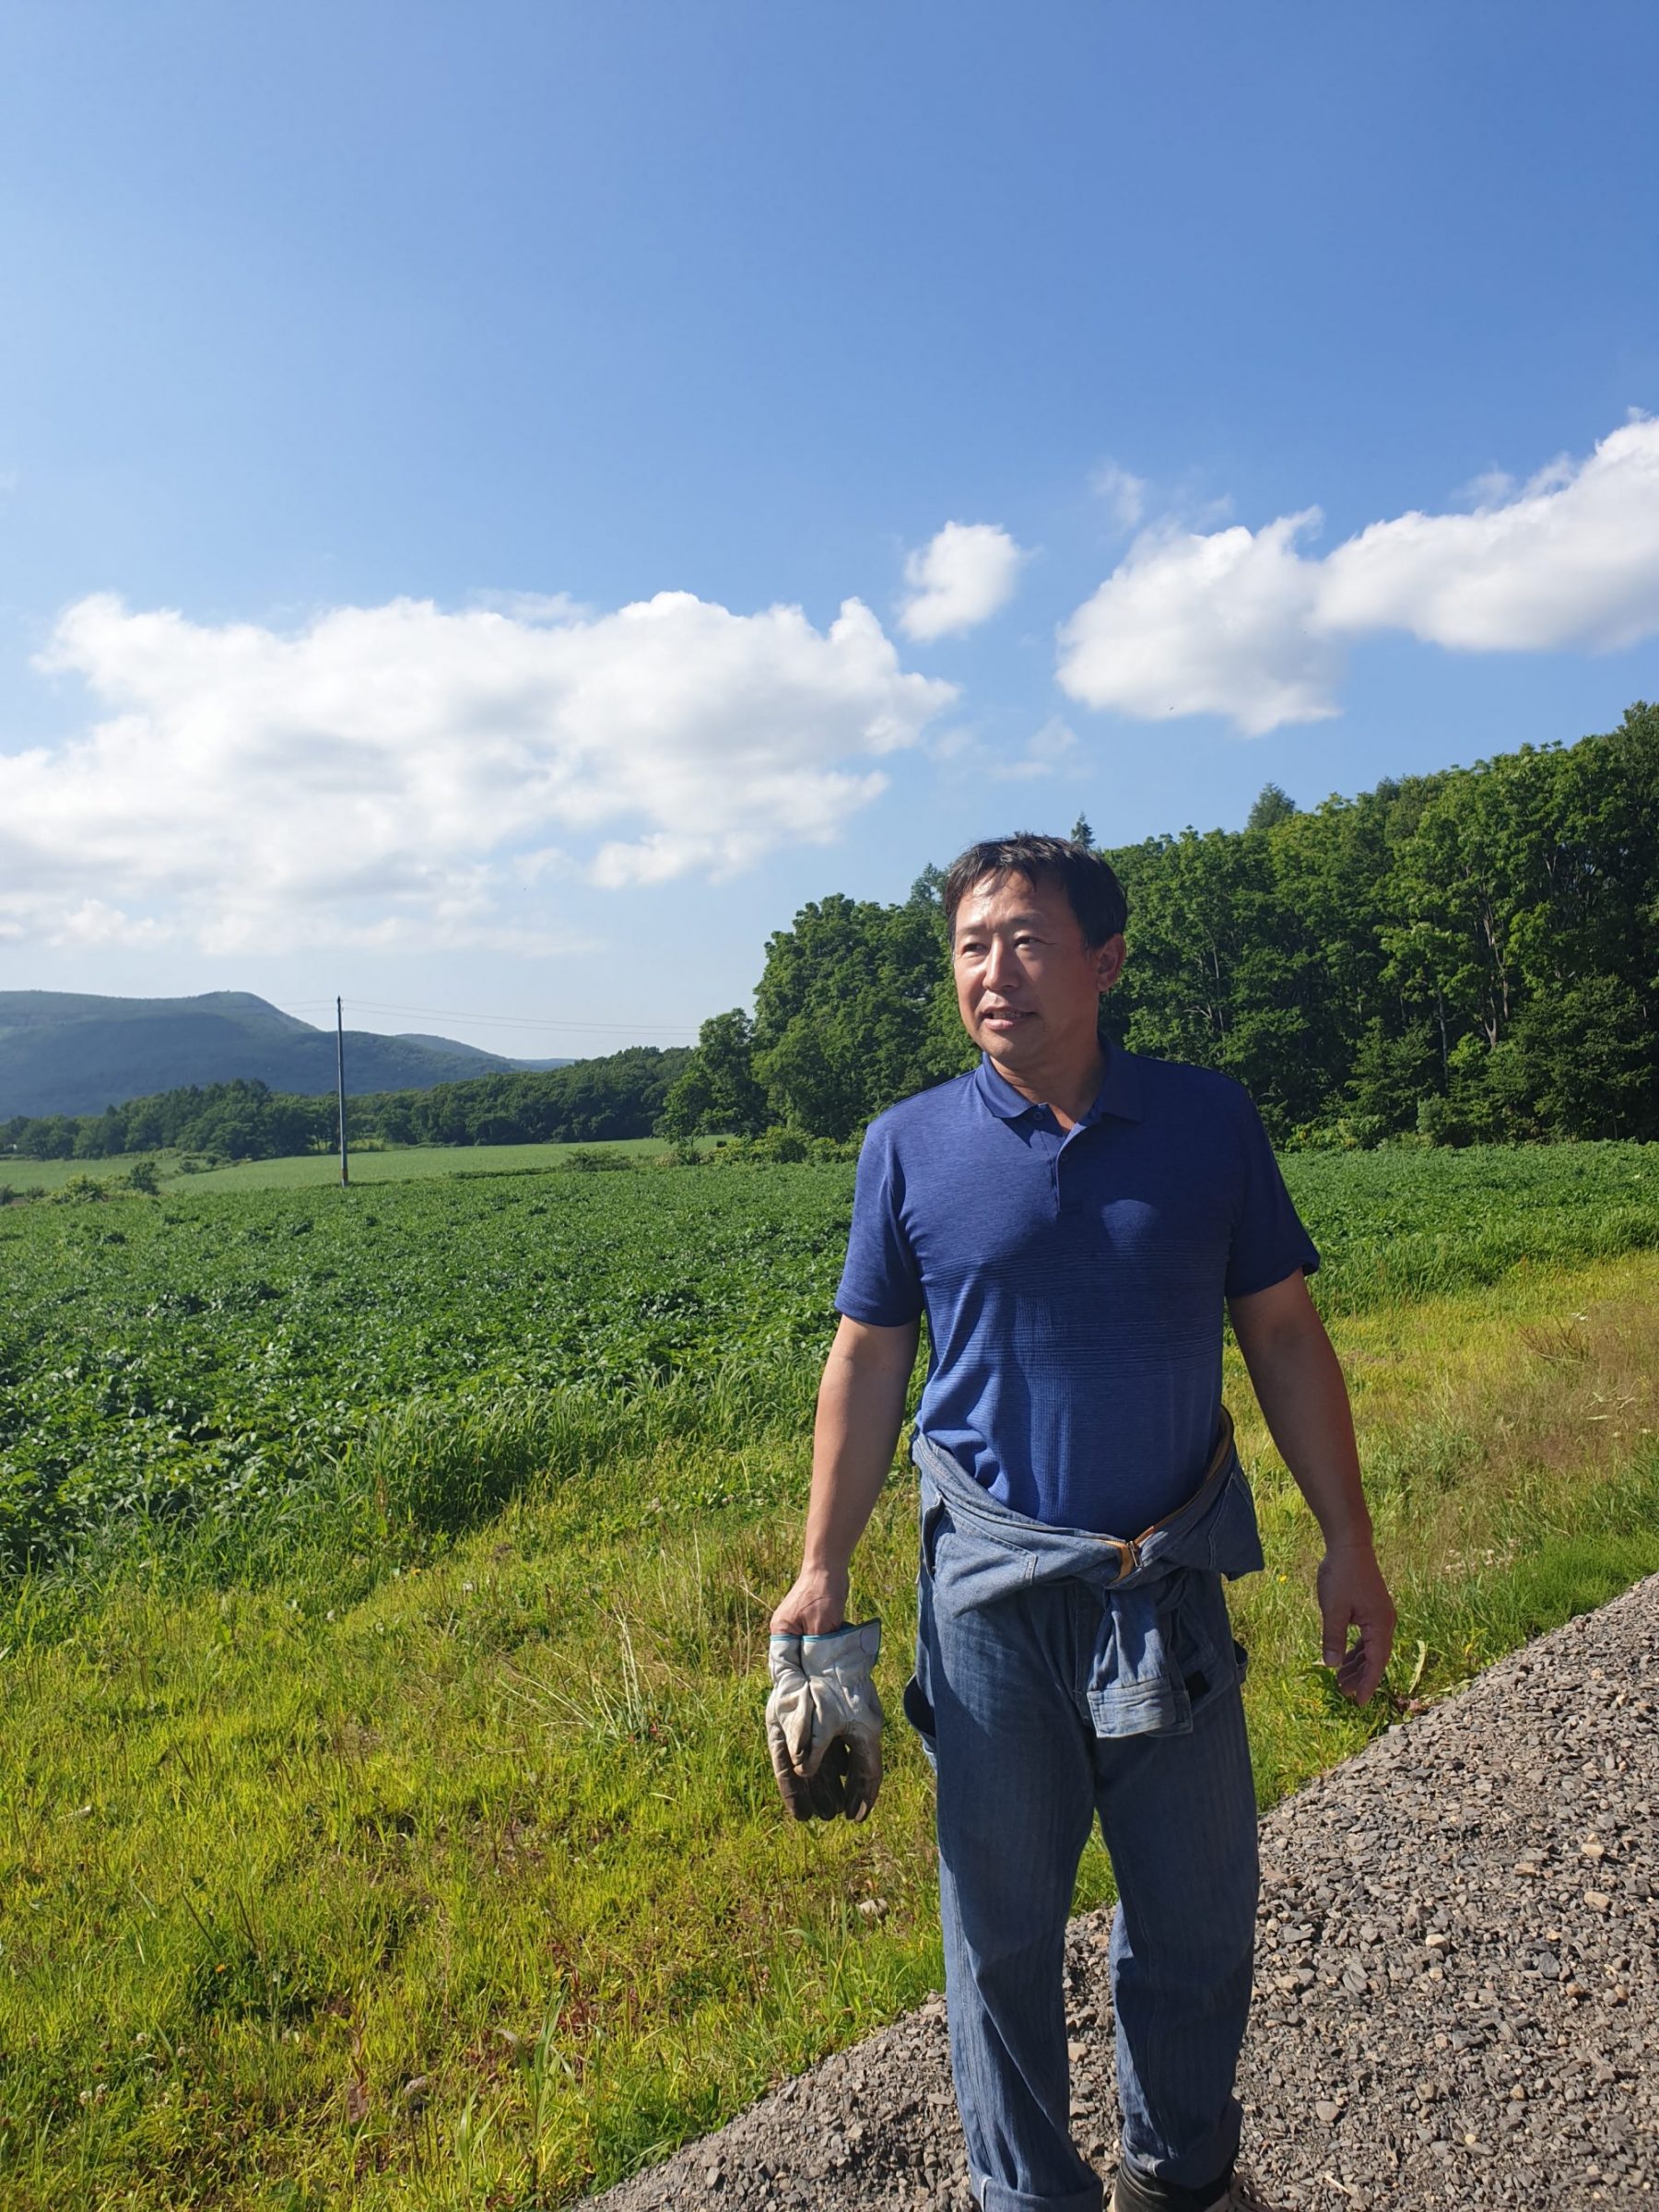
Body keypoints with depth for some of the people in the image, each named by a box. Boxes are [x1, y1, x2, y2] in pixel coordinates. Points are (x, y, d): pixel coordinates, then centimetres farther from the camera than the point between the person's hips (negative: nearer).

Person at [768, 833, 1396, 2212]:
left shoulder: (1207, 1122, -4)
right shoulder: (911, 1145, -5)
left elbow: (1286, 1337, 2)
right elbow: (866, 1364, 1)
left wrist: (1351, 1545, 0)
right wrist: (821, 1577, 2)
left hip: (1171, 1585, 1)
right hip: (991, 1593, -1)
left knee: (1199, 1917, 17)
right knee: (1002, 1922, 14)